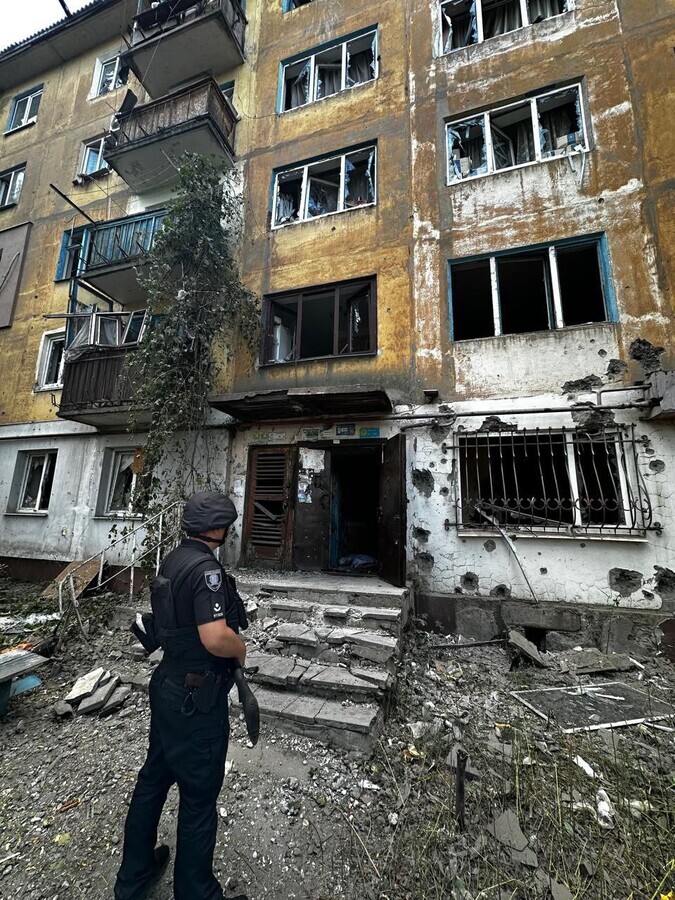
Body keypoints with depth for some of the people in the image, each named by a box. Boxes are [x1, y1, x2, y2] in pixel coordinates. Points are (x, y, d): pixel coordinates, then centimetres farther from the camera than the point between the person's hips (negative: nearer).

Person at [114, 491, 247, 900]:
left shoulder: (173, 560, 1)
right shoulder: (206, 569, -27)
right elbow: (216, 637, -34)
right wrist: (242, 649, -13)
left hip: (168, 687, 9)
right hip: (198, 701, -9)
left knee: (154, 778, 25)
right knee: (199, 798, 12)